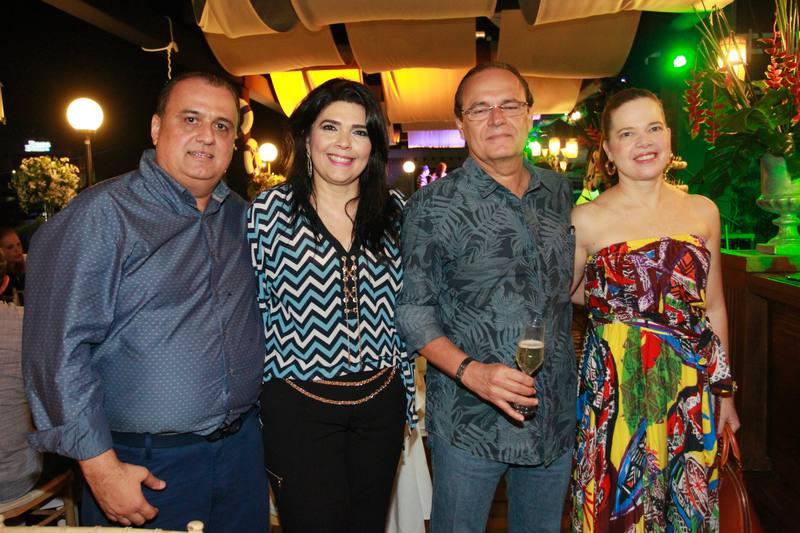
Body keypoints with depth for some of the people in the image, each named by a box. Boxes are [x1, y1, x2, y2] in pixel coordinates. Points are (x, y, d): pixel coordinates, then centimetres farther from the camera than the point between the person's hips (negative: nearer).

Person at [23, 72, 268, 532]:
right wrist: (100, 466, -16)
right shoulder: (101, 215, -13)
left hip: (243, 447, 6)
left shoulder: (240, 215, 6)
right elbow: (58, 350, -16)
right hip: (144, 466, -5)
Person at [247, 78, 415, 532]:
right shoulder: (270, 211, -6)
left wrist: (407, 394, 10)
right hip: (300, 408, -3)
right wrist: (254, 402, -1)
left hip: (381, 404, 4)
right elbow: (255, 310, -2)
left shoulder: (394, 210, 2)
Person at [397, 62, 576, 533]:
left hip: (557, 416, 5)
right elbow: (413, 312, -10)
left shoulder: (560, 192, 5)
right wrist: (470, 371, -23)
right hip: (469, 422, -4)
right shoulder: (432, 206, -10)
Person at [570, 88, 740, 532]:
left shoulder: (703, 211, 4)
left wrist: (724, 392, 12)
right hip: (617, 388, -3)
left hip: (693, 388, 3)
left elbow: (713, 307, 10)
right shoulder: (588, 220, -6)